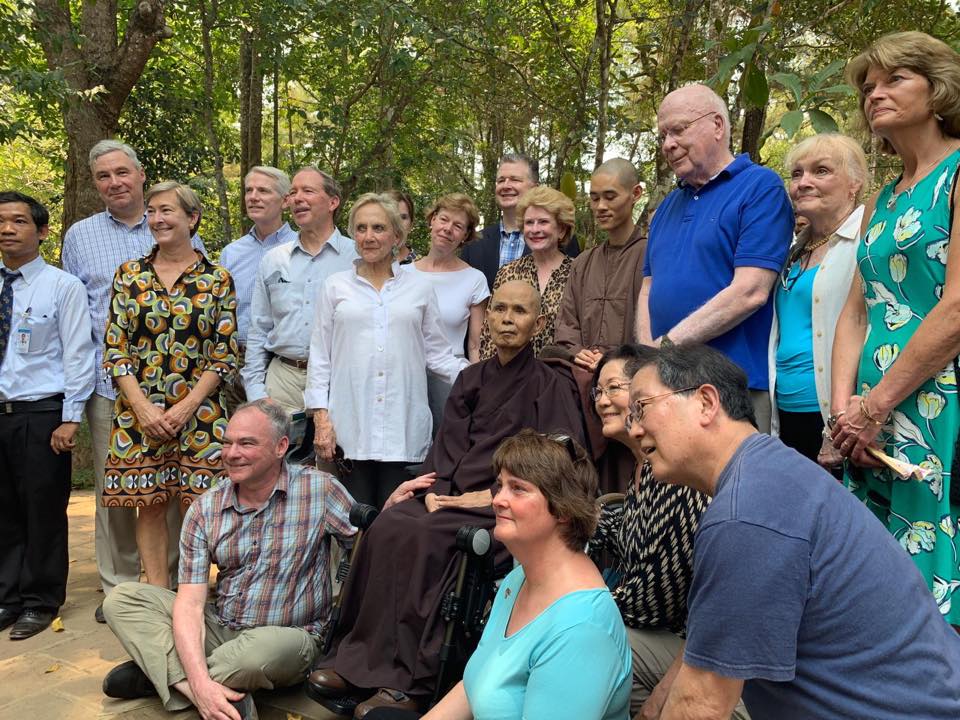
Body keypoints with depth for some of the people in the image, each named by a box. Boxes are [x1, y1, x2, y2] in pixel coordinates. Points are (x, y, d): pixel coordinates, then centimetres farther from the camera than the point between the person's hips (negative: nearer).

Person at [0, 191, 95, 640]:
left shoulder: (63, 286, -6)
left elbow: (77, 357, -8)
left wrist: (70, 419, -12)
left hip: (41, 414, -4)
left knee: (43, 511, 5)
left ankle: (41, 602, 21)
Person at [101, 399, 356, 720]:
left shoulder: (319, 489, -9)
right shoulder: (204, 510, -3)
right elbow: (190, 604, -10)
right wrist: (201, 683, -27)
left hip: (290, 636, -3)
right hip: (220, 628, 4)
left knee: (265, 647, -39)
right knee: (122, 599, -9)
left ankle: (158, 672, -12)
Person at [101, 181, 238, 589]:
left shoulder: (218, 279, 3)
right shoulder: (129, 275, 8)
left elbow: (225, 354, -1)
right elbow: (115, 348, 4)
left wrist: (186, 408, -10)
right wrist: (143, 408, -8)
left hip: (199, 413, -2)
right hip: (138, 411, 2)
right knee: (149, 505, 5)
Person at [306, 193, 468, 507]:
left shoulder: (420, 287, 10)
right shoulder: (336, 286, 10)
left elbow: (436, 353, 11)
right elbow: (320, 357, 9)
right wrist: (321, 417, 0)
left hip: (405, 430, 0)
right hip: (348, 428, 0)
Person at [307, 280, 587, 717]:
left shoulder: (552, 388, 0)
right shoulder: (470, 380, 16)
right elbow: (447, 449, 15)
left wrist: (492, 493, -16)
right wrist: (419, 481, -5)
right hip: (453, 491, 5)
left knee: (430, 534, -32)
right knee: (389, 527, -24)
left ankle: (410, 681, -25)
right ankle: (363, 661, -18)